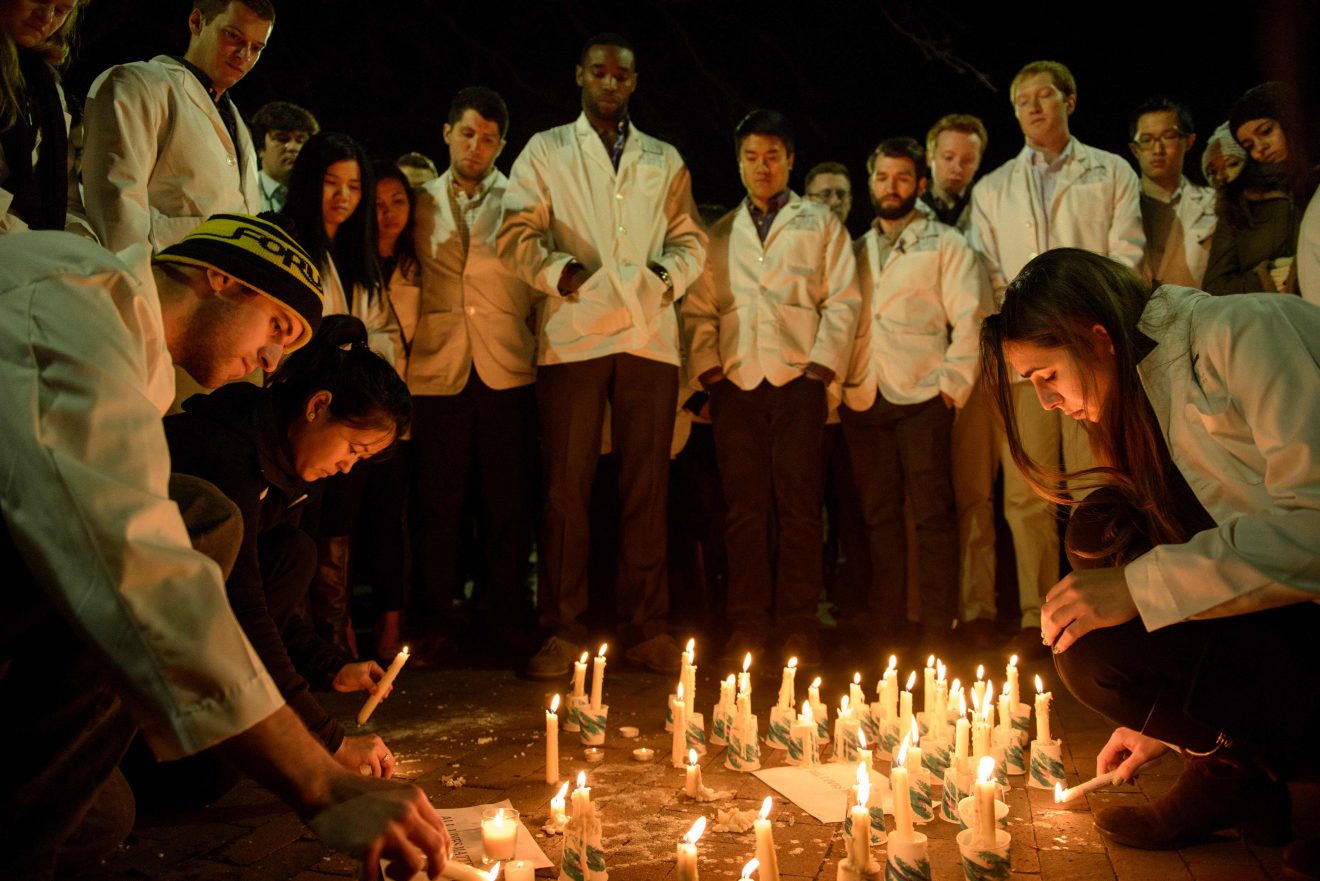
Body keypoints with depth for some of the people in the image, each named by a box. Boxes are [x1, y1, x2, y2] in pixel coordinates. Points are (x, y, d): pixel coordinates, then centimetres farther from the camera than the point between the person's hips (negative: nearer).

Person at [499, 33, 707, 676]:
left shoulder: (665, 160, 21)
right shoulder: (546, 151, 14)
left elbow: (690, 238, 18)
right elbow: (516, 233, 4)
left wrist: (671, 275, -2)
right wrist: (556, 270, -12)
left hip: (649, 336, 2)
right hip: (573, 334, -2)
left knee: (646, 488, 2)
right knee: (566, 486, -3)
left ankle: (646, 628, 10)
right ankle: (564, 629, 5)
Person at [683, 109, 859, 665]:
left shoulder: (821, 224, 15)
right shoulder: (719, 234, 20)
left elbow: (842, 300, 6)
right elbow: (698, 306, 14)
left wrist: (824, 361, -5)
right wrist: (705, 362, -1)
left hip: (798, 376, -2)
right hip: (736, 381, 2)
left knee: (798, 503, -5)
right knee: (744, 505, 0)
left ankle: (798, 625, 1)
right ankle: (747, 622, 5)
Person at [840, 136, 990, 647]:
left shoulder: (945, 244, 6)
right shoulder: (857, 250, 19)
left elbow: (971, 317, -2)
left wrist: (953, 383, -9)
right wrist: (836, 381, 4)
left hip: (921, 397, -4)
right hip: (863, 399, 4)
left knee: (932, 514, -4)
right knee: (879, 516, 6)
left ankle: (937, 631, 0)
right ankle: (884, 625, 12)